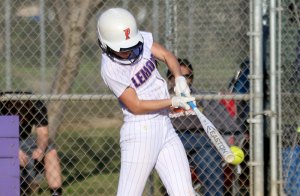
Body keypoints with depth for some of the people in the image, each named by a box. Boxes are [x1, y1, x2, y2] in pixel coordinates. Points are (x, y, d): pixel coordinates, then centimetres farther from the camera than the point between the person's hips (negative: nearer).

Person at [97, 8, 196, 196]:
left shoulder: (140, 39, 0)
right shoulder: (111, 69, -17)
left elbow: (167, 55, 9)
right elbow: (136, 106, -15)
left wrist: (179, 78, -11)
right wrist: (174, 102, -17)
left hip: (165, 127, 7)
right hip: (140, 132, -7)